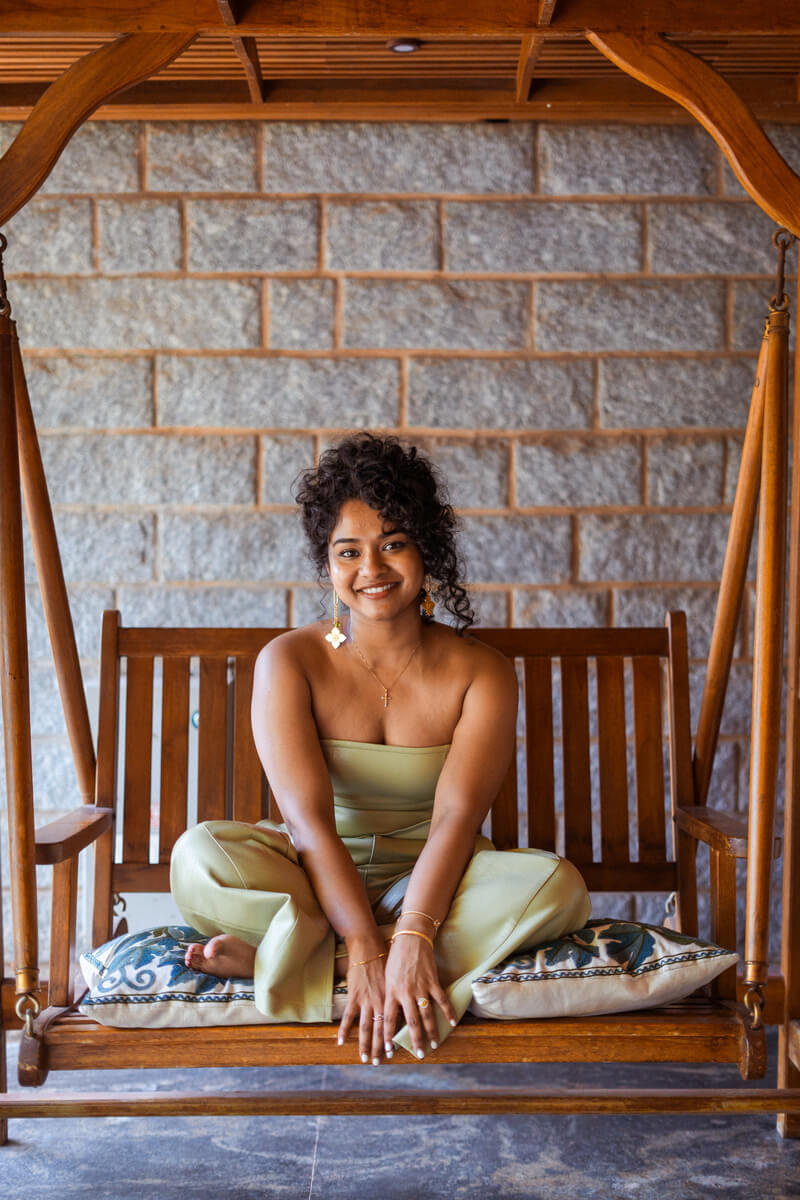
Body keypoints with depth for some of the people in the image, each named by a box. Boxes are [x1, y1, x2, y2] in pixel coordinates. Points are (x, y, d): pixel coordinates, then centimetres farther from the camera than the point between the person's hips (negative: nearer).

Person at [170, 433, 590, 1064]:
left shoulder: (482, 672, -6)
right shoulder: (289, 662, -8)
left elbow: (456, 816, -18)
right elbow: (310, 820, -18)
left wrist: (411, 936, -35)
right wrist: (368, 954, -30)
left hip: (429, 880, 2)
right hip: (319, 880, -1)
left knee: (556, 885, -31)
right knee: (200, 856, -28)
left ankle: (284, 954, -29)